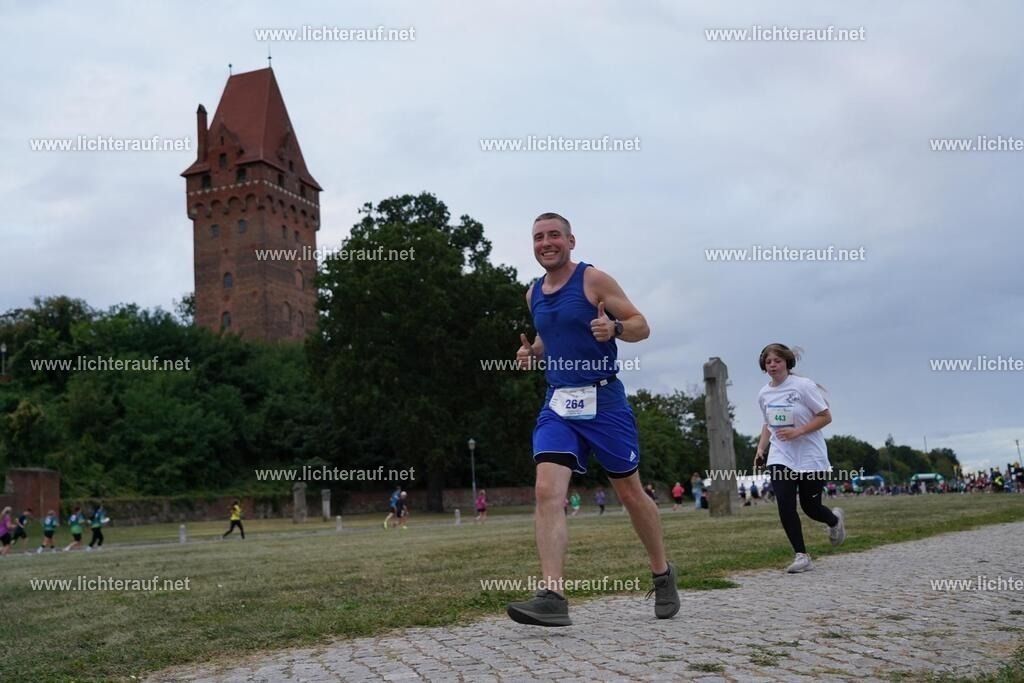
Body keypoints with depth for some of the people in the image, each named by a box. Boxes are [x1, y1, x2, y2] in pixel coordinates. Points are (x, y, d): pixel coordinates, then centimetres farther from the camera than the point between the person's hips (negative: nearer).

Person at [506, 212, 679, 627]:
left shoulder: (594, 280, -5)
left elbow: (641, 326, -5)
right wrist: (532, 352, 6)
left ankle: (663, 576, 29)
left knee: (630, 492, 7)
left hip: (604, 400, -4)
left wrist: (614, 328, -26)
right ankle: (552, 597, -20)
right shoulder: (533, 294, 12)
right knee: (546, 491, -16)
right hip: (558, 404, 4)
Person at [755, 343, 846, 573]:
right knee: (785, 504, -13)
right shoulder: (764, 394, 5)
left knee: (810, 507, 2)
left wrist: (798, 431, -21)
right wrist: (761, 448, 7)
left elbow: (825, 417, -10)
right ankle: (801, 556, -3)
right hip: (780, 457, 4)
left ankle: (834, 520, 38)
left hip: (810, 457, -4)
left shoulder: (803, 386, -12)